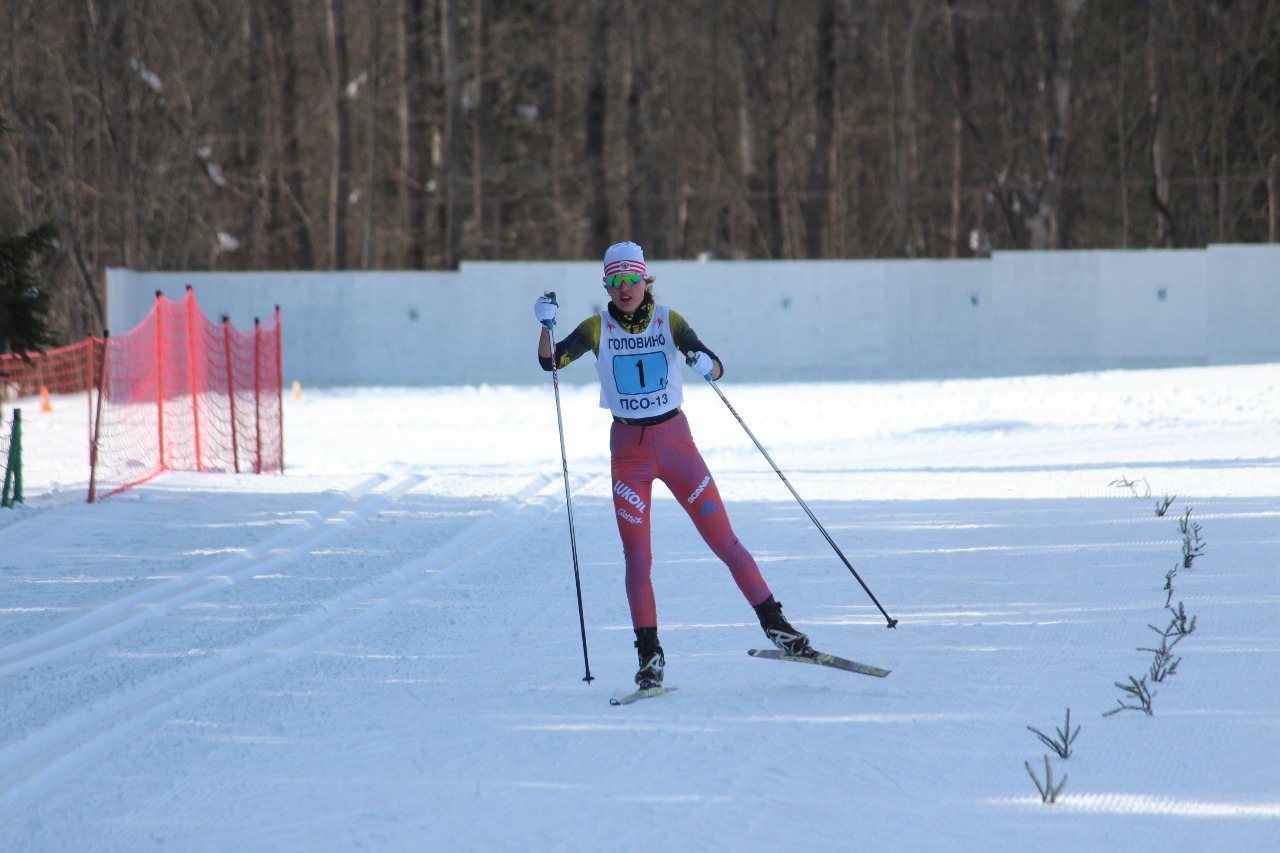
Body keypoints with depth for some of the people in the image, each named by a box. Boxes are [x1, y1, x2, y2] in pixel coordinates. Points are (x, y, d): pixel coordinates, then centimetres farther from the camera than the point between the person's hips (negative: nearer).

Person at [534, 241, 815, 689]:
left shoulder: (669, 321, -2)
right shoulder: (598, 328, 0)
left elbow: (714, 367, -9)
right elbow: (551, 360, -7)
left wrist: (706, 364, -31)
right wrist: (546, 325, -25)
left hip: (675, 440, 0)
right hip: (628, 447, 0)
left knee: (723, 539, -3)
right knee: (637, 555, -4)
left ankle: (774, 623, 5)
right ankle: (649, 653, 3)